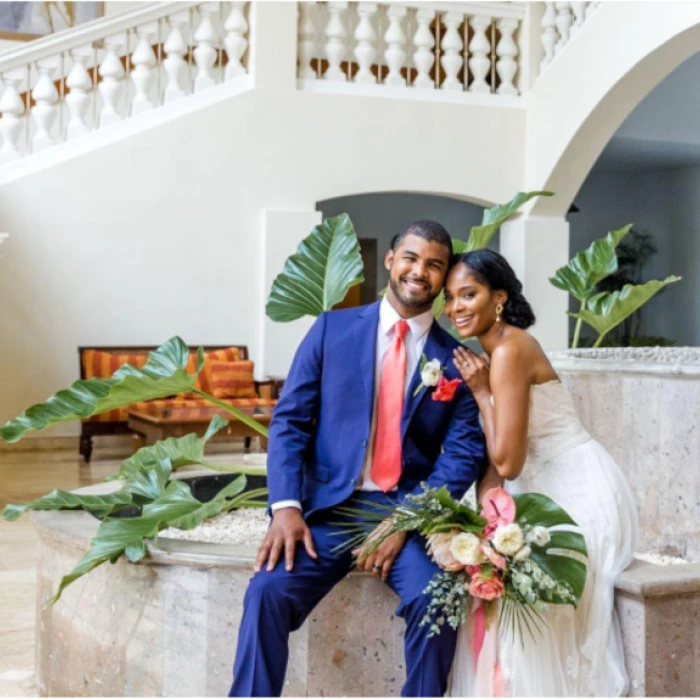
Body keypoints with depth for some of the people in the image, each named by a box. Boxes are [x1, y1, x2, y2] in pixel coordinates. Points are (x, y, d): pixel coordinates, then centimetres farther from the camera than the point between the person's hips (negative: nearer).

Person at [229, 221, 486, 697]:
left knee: (435, 600, -27)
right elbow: (289, 420, 3)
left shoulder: (456, 358, 6)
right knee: (269, 591, -24)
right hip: (329, 505, 0)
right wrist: (286, 505, -12)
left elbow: (465, 452, -1)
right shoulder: (333, 328, 6)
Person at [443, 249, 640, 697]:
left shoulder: (508, 350, -20)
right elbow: (498, 458, 8)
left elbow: (508, 461, -23)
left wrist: (481, 391, -14)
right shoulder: (490, 352, 9)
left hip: (581, 495, -9)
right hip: (554, 492, 9)